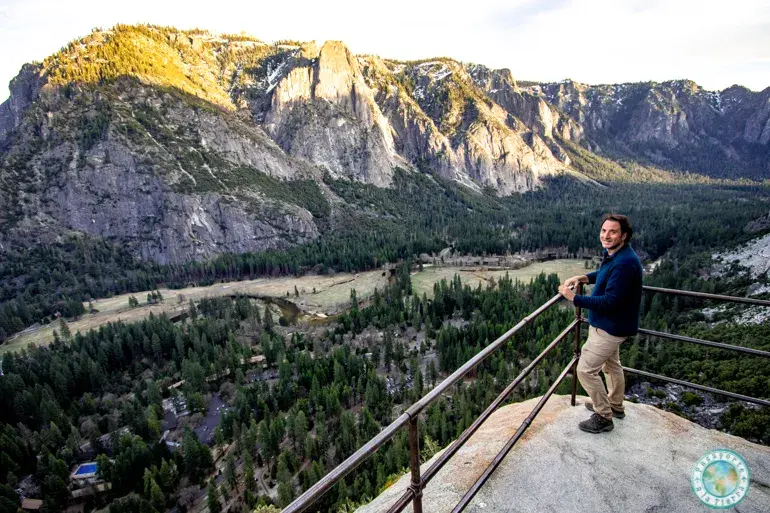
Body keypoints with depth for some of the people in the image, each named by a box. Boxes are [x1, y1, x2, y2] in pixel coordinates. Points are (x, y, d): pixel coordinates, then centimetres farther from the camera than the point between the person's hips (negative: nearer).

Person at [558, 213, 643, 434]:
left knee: (586, 370, -2)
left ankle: (604, 417, 16)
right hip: (609, 324, 10)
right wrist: (583, 278, 4)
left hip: (610, 327, -10)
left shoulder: (624, 263, -31)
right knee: (611, 364, 26)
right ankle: (615, 406, 48)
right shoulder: (613, 255, 0)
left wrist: (574, 298, -28)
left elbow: (610, 301, -32)